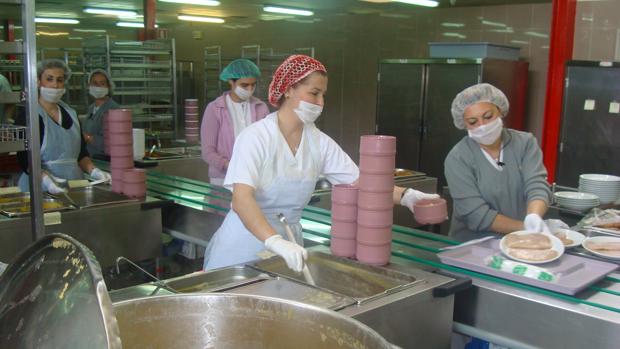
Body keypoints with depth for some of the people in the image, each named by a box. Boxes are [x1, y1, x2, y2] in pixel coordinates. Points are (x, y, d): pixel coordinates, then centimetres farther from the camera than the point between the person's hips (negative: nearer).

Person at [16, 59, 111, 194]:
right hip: (40, 188, -4)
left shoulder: (71, 113, 12)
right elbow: (26, 159, -10)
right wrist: (45, 178, -27)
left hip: (74, 187, 4)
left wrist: (93, 171, -4)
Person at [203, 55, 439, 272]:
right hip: (244, 246, -4)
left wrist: (405, 196, -20)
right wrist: (275, 241, -43)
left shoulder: (320, 142, -2)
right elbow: (241, 199, -28)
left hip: (288, 246, 4)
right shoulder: (256, 137, -16)